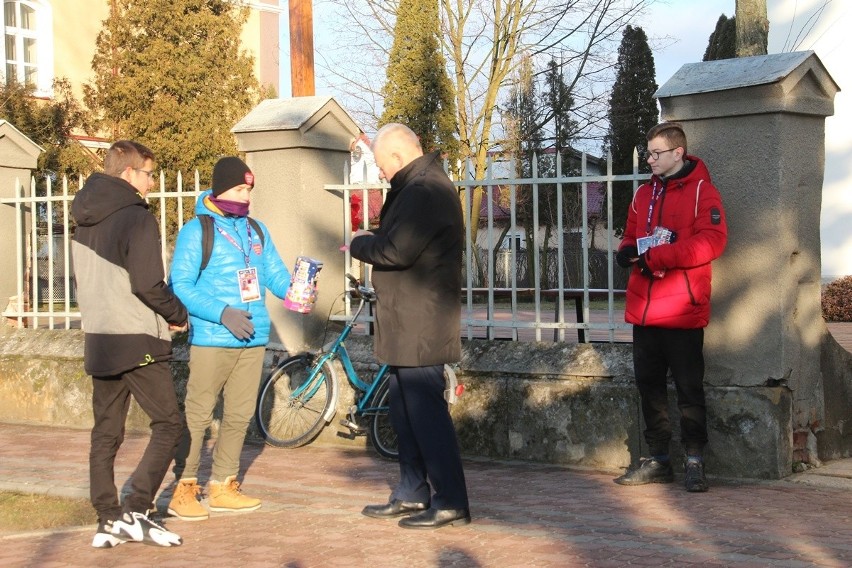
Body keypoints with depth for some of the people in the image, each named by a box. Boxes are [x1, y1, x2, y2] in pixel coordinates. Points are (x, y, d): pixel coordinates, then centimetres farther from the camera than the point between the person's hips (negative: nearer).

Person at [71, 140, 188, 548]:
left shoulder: (85, 221, 12)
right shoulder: (136, 217, -13)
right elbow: (148, 284, -18)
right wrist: (179, 315, -2)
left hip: (98, 341, 8)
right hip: (138, 344, -8)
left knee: (105, 433, 11)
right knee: (168, 425, 0)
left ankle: (108, 521, 12)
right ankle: (134, 512, -8)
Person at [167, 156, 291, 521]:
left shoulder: (256, 230, 13)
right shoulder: (197, 230, -5)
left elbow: (274, 272, 12)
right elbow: (180, 286, -11)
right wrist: (222, 313, -20)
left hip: (253, 340, 6)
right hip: (211, 340, -6)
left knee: (239, 416, 11)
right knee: (197, 415, -5)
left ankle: (223, 486, 21)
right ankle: (184, 488, 3)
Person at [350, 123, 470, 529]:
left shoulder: (424, 191, -19)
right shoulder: (424, 184, 16)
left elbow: (396, 251, -25)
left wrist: (360, 243, -8)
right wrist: (370, 240, 1)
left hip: (419, 324, -11)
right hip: (410, 323, 11)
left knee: (426, 411, -7)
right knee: (406, 411, 17)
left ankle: (450, 502, -1)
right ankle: (412, 494, 26)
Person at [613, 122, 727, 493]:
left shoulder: (701, 191, -5)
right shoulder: (644, 194, 16)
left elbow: (711, 241, -16)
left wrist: (655, 256, -20)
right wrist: (628, 251, -2)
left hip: (683, 311, -7)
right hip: (644, 311, 7)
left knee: (689, 388, 0)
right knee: (649, 385, 10)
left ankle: (695, 461, 8)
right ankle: (658, 460, 19)